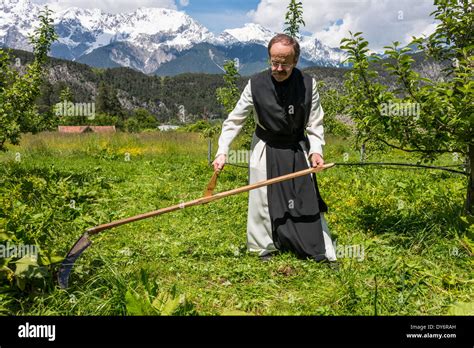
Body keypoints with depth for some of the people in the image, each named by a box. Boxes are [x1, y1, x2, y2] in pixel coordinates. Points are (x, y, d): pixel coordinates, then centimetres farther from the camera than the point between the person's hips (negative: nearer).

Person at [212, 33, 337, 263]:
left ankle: (322, 253, 16)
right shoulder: (256, 85, -13)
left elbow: (315, 123, -2)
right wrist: (222, 151, -16)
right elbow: (234, 120, -8)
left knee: (307, 199, 4)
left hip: (297, 149, 1)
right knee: (263, 200, 5)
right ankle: (265, 247, 25)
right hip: (266, 150, 0)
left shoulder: (308, 84, -10)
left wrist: (316, 150, -17)